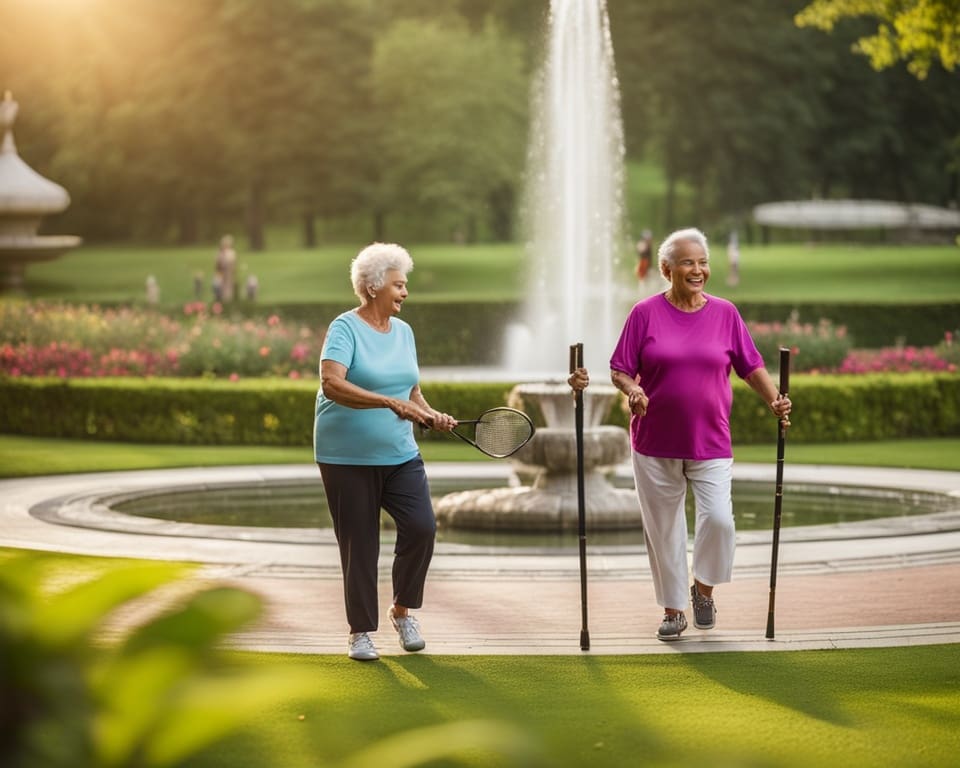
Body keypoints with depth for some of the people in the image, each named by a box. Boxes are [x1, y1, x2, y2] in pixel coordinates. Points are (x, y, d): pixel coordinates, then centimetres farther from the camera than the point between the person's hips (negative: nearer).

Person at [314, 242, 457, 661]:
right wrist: (390, 402, -33)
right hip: (347, 458, -5)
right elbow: (332, 385, -25)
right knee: (359, 546, 0)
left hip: (400, 454, 5)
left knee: (421, 526, -11)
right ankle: (361, 632, 15)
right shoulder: (345, 328, -11)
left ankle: (403, 610, 11)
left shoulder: (403, 331, 11)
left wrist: (430, 414, -3)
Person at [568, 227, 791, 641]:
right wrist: (632, 391, -20)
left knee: (718, 519, -14)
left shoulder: (725, 313, 5)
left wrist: (775, 400, -7)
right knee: (663, 529, 6)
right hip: (655, 444, 0)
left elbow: (752, 367, 9)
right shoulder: (645, 313, 0)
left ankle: (703, 587, 13)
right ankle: (673, 610, 21)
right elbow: (620, 370, 1)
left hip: (711, 444, 0)